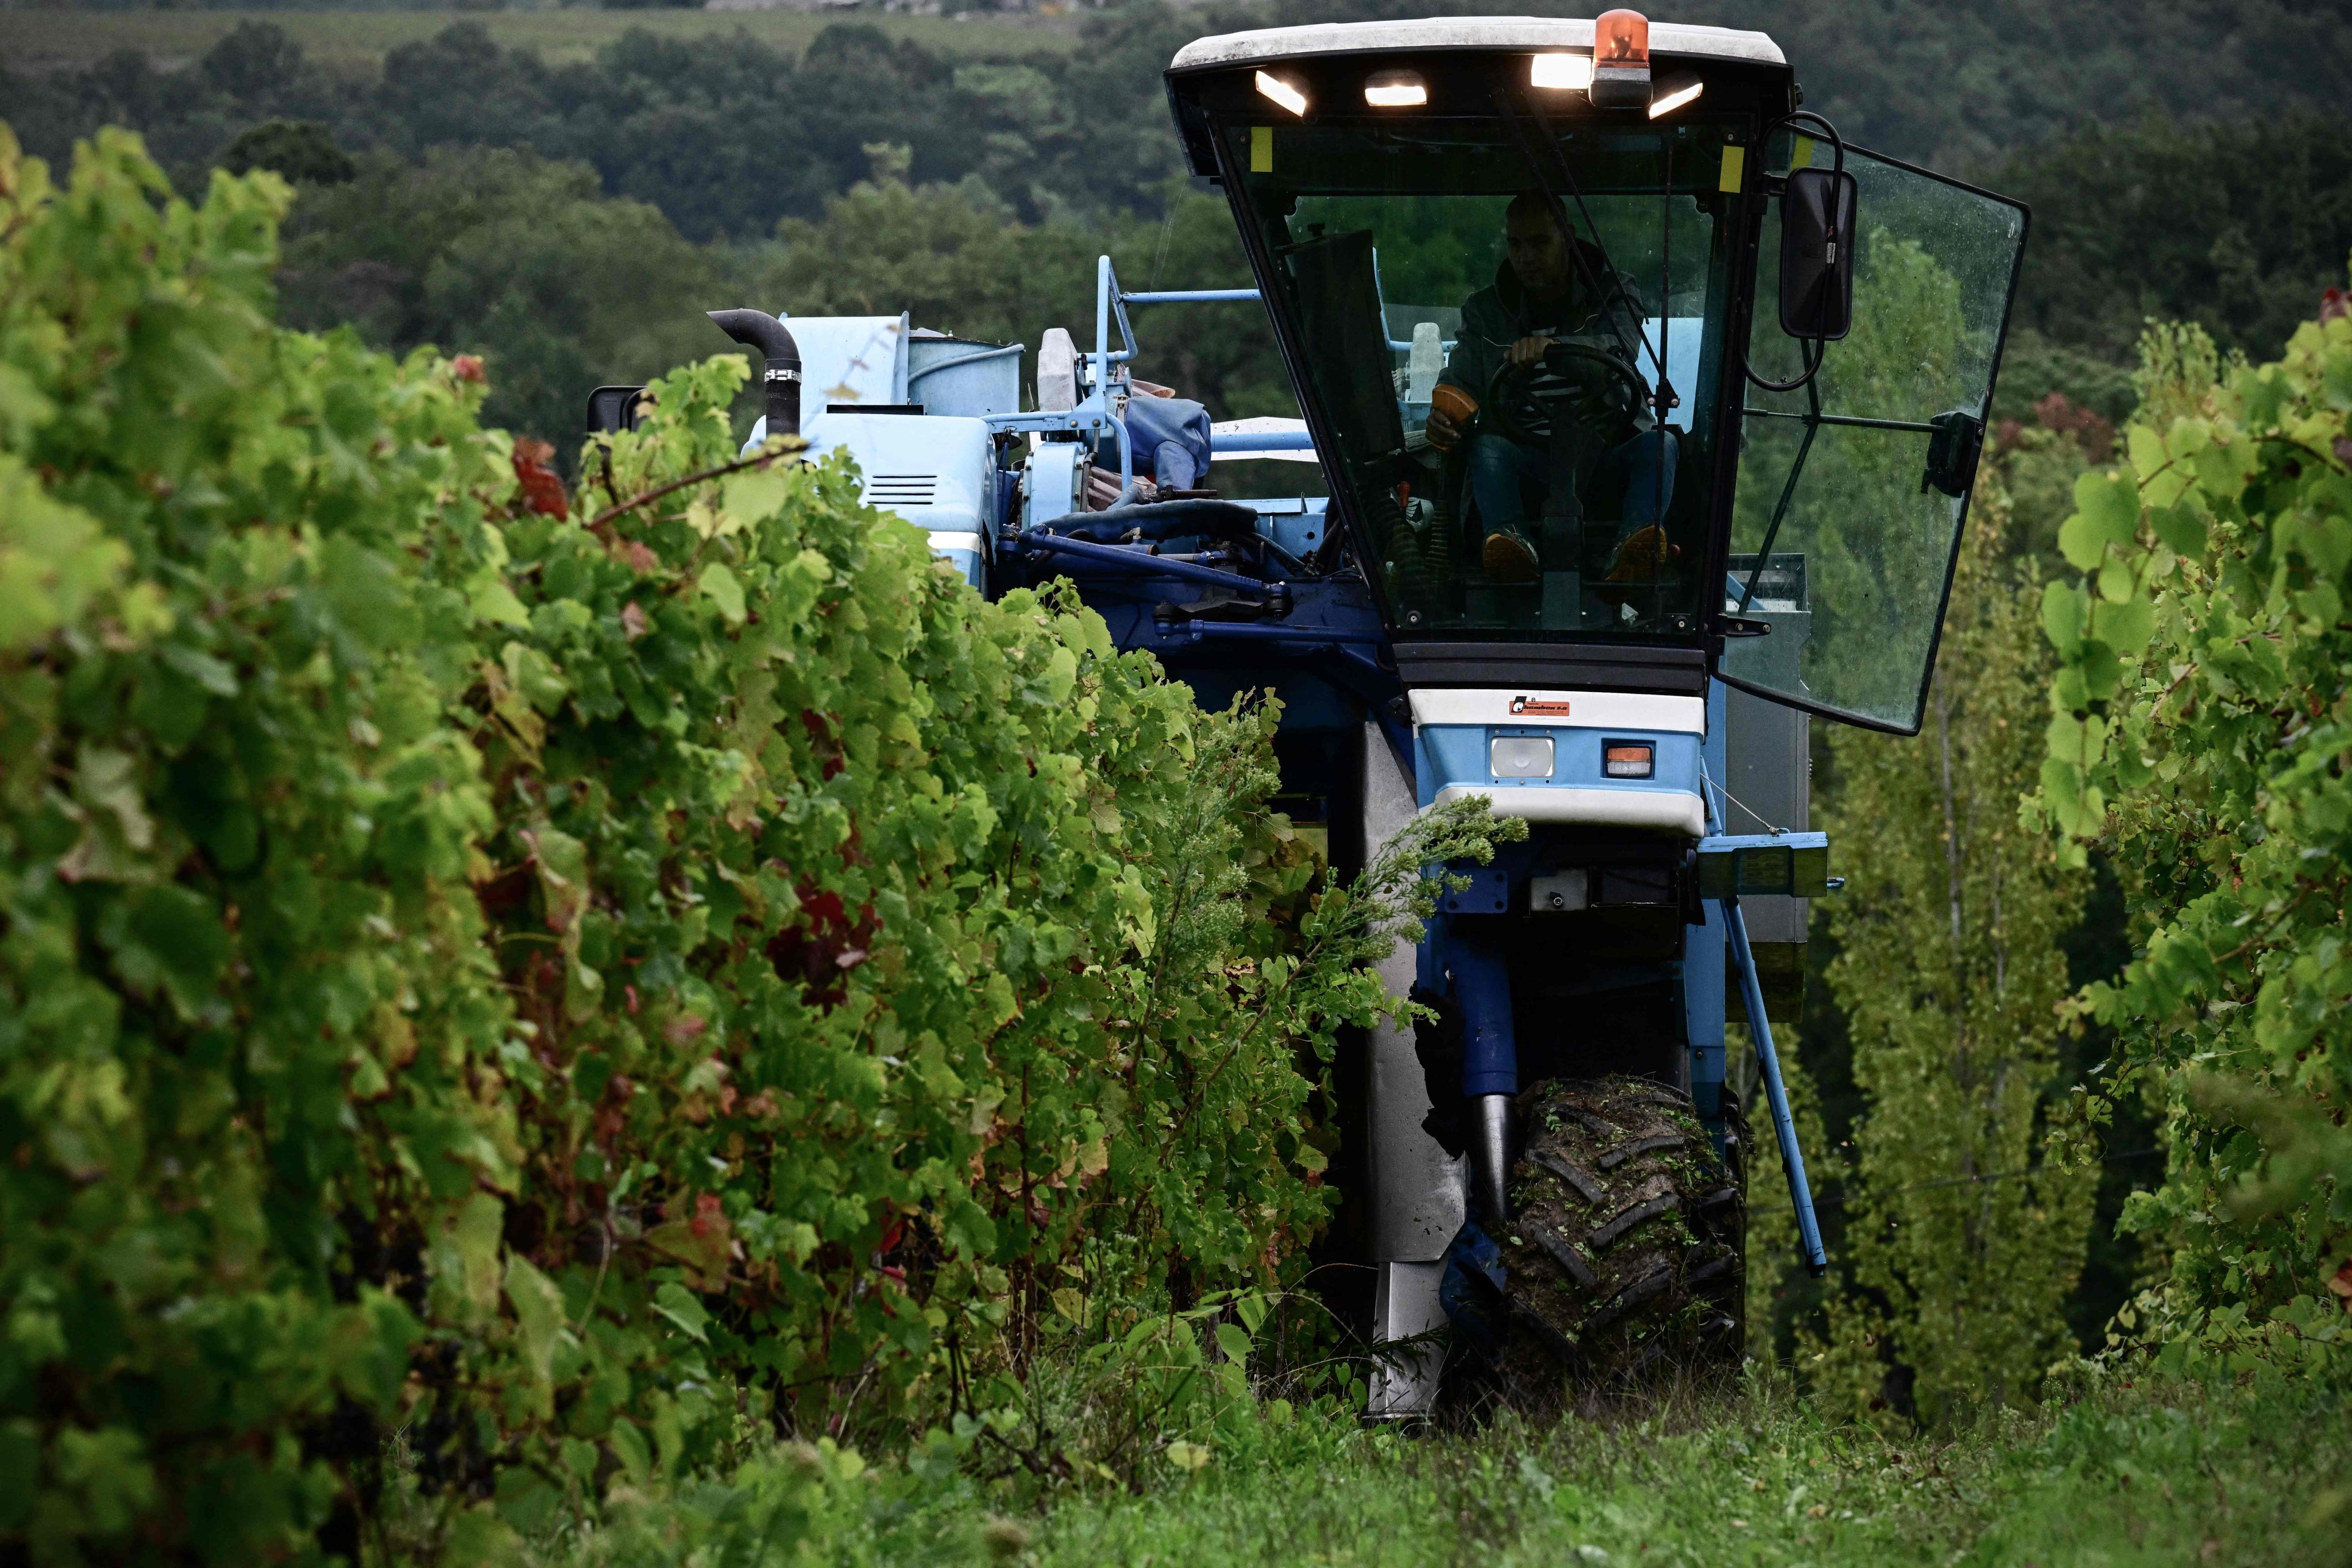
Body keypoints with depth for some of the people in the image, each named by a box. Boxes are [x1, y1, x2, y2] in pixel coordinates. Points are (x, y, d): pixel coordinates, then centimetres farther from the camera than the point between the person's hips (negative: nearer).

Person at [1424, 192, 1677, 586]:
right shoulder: (1485, 311, 12)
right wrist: (1443, 417, -22)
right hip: (1531, 467, 1)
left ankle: (1632, 552, -56)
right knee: (1486, 446, -30)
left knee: (1660, 443, -31)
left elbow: (1618, 351, -17)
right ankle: (1513, 547, -56)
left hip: (1607, 460, -1)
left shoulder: (1612, 295, 5)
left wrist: (1553, 347, -39)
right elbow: (1461, 384, 5)